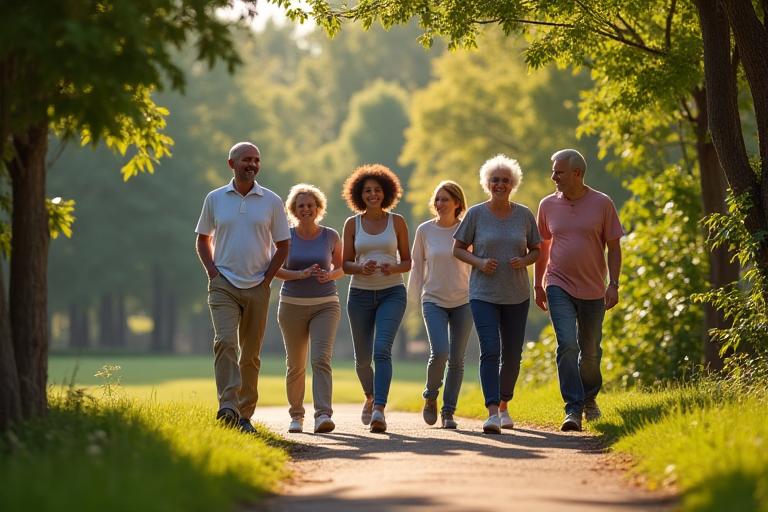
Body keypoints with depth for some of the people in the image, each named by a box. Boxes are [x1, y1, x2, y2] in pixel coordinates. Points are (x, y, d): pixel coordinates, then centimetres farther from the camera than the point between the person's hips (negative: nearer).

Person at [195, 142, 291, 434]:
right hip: (223, 285, -1)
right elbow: (203, 239, 16)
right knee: (225, 341, -20)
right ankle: (227, 406, -28)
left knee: (251, 353, 5)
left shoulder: (271, 201, 3)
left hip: (257, 288, 1)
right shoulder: (215, 199, 5)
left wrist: (267, 278, 0)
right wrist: (212, 271, 3)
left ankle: (245, 414, 13)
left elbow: (283, 246, 9)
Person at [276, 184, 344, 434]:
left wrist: (330, 275, -12)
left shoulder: (330, 236, 1)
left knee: (321, 359, -19)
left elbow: (341, 268, 11)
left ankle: (323, 416, -28)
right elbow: (275, 270, -4)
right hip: (292, 306, 1)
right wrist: (301, 274, -20)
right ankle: (296, 415, 28)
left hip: (325, 305, -1)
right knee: (295, 365, 9)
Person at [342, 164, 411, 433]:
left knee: (382, 351, -21)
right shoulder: (352, 224, 4)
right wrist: (360, 268, -17)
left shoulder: (397, 222, 2)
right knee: (363, 357, 10)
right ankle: (371, 396, 41)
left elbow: (407, 262, 5)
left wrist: (393, 268, -17)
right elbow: (346, 264, 5)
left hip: (392, 293, -2)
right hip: (360, 294, 2)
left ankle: (379, 411, -29)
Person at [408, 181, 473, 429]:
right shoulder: (425, 230, -1)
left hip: (463, 301, 1)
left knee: (456, 359, 2)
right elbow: (417, 266, 8)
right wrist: (413, 299, 7)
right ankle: (430, 397, 8)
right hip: (434, 300, -1)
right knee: (439, 352, -18)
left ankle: (448, 411, 14)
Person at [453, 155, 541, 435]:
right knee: (490, 351, -16)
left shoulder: (524, 215, 3)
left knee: (512, 354, 8)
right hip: (483, 294, -3)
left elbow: (536, 251, 11)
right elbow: (458, 249, 4)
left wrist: (524, 261, -11)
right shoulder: (475, 214, -3)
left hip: (516, 295, 3)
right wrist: (479, 262, -14)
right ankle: (492, 413, -21)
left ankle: (504, 405, 29)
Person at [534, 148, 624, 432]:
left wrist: (614, 284, -8)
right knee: (567, 345, -16)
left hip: (593, 290, 0)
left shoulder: (602, 204, -4)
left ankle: (589, 399, 36)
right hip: (559, 287, 0)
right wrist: (537, 285, 14)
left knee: (590, 351, 12)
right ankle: (573, 410, -17)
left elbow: (614, 247, 0)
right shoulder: (548, 205, 2)